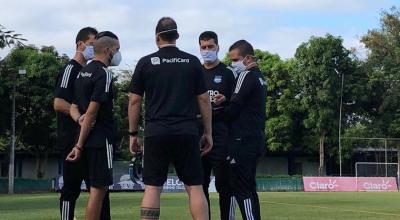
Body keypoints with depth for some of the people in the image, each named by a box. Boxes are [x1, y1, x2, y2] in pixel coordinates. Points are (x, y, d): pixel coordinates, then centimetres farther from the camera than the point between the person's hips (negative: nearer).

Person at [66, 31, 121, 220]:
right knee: (98, 189, -5)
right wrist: (80, 145, -16)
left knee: (97, 188, 13)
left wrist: (80, 119, -3)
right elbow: (92, 111, -17)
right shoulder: (103, 73, -12)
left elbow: (74, 107, 17)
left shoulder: (83, 72, 17)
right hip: (101, 139, -9)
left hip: (88, 140, 9)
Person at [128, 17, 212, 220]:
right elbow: (203, 99, 6)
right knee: (194, 187, 4)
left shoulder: (146, 63, 3)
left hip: (156, 133, 0)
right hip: (187, 133, 1)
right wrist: (208, 132, 13)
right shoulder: (192, 62, 5)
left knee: (152, 187, 3)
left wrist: (133, 133, 12)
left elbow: (134, 101, 3)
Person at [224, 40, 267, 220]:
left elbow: (233, 110, -15)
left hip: (242, 141, -9)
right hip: (256, 139, 10)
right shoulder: (259, 77, 17)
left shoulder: (246, 76, -11)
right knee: (249, 188, 13)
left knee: (241, 189, -8)